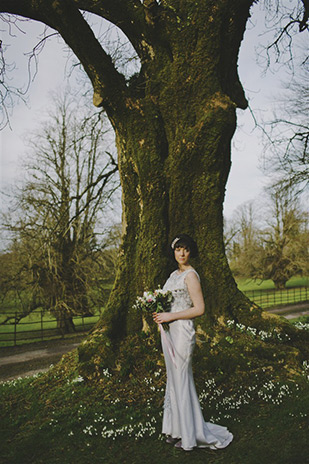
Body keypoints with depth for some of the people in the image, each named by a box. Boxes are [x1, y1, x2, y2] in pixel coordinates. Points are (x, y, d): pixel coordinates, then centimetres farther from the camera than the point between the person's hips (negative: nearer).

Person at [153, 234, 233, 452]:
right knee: (173, 379, 15)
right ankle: (176, 429, 27)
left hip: (182, 331, -9)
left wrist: (170, 316, -17)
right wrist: (160, 312, 5)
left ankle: (191, 434, 15)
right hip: (169, 330, 9)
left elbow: (199, 309, -18)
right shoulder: (174, 274, 13)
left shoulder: (191, 275, -13)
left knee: (182, 380, 0)